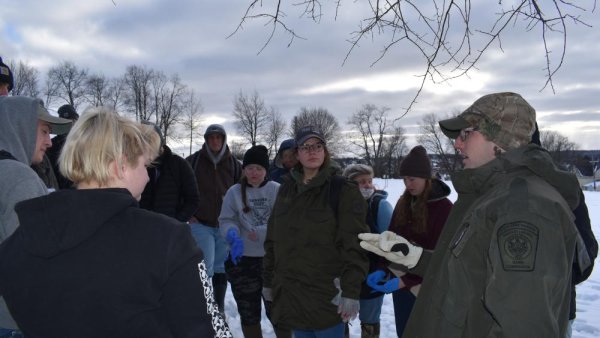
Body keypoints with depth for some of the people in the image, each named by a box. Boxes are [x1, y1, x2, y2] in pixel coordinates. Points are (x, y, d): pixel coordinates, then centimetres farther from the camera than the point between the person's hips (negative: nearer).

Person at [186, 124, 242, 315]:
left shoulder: (233, 163, 3)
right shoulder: (194, 160, -2)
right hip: (200, 224, -2)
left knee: (221, 267, 12)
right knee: (206, 266, -8)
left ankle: (219, 308, 24)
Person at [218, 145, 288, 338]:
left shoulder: (278, 190, -4)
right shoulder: (234, 192, 0)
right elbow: (226, 220, -2)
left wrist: (261, 233, -19)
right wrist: (233, 236, -22)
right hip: (243, 260, 2)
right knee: (248, 312, 14)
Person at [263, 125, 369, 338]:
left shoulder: (343, 190, -8)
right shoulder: (287, 189, 9)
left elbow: (353, 245, -13)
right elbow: (272, 239, 13)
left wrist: (351, 292, -18)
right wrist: (269, 281, 13)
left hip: (327, 293, -5)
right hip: (291, 291, 5)